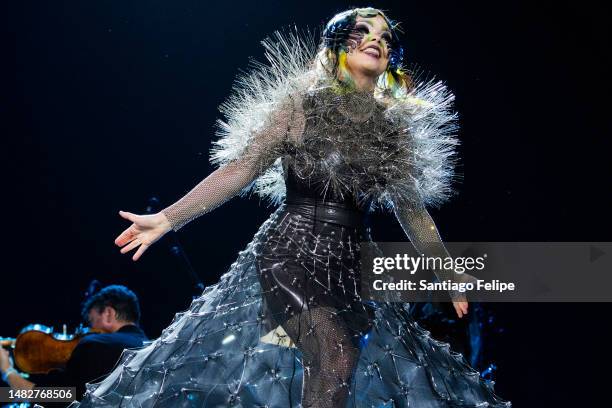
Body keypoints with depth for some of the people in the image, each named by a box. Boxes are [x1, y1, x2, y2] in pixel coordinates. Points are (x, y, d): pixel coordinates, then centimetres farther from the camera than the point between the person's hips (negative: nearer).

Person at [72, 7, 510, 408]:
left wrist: (450, 274, 26)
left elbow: (413, 211, 20)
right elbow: (241, 170, -2)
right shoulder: (302, 104, 2)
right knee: (335, 358, -25)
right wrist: (167, 218, -9)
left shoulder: (395, 127, 12)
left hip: (352, 264, 5)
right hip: (293, 249, -4)